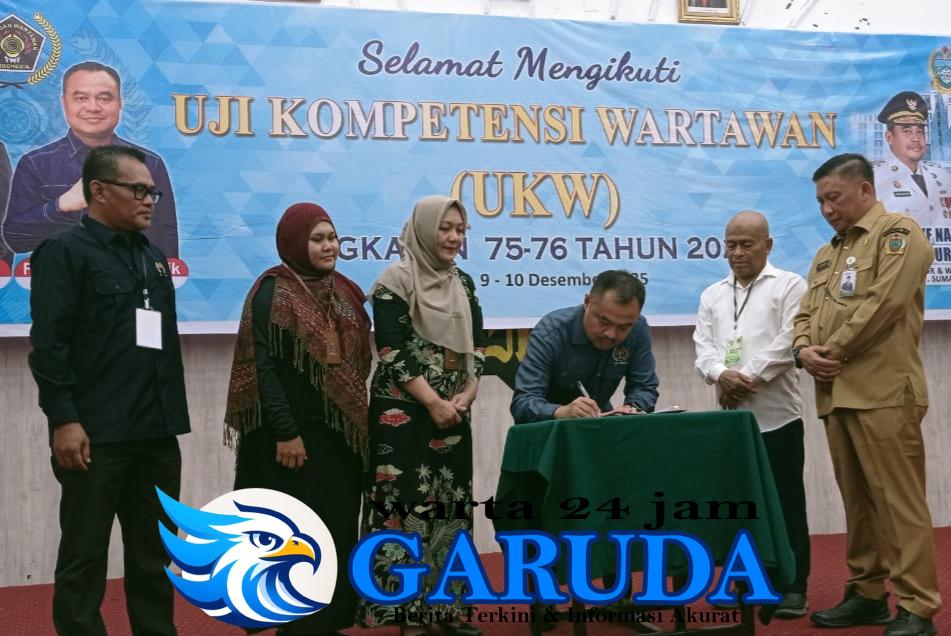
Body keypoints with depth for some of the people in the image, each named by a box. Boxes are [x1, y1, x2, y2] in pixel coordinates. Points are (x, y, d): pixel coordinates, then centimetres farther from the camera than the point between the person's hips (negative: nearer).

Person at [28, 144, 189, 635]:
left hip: (157, 434, 7)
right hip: (96, 435, -7)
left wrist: (172, 416, 15)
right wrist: (64, 419, -19)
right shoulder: (65, 252, -3)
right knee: (84, 558, 2)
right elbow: (48, 343, -12)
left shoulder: (153, 258, 18)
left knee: (154, 555, 13)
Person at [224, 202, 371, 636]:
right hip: (293, 431, -6)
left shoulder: (345, 292, 11)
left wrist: (356, 423, 11)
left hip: (340, 431, 7)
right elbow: (264, 366, -15)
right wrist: (285, 433, -19)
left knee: (335, 529, 10)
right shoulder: (273, 292, -9)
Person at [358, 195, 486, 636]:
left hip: (455, 412, 7)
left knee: (451, 507, 8)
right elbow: (392, 351, -13)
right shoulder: (395, 280, -7)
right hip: (405, 413, -6)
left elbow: (476, 347, 12)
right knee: (408, 506, -5)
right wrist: (434, 403, -14)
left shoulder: (463, 284, 13)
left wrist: (466, 394, -5)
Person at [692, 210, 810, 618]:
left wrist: (749, 378, -15)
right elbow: (703, 345, 6)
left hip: (776, 414, -5)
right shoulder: (712, 295, 15)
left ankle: (793, 586, 10)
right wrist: (721, 375, -14)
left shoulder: (789, 286, 0)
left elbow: (787, 342, -11)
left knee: (785, 502, 1)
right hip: (730, 416, 5)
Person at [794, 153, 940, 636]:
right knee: (857, 500, 13)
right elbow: (807, 312, 19)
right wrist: (804, 349, -3)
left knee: (898, 500, -6)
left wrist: (833, 351, -9)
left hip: (883, 392, -8)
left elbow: (883, 302, -15)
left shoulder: (898, 232, -2)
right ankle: (867, 593, 21)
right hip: (836, 394, 8)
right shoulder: (827, 254, 23)